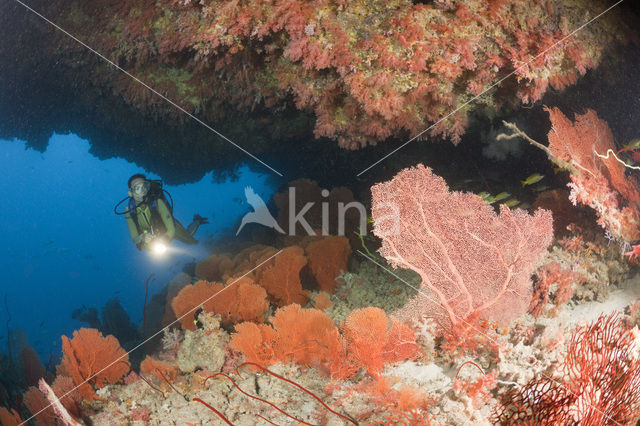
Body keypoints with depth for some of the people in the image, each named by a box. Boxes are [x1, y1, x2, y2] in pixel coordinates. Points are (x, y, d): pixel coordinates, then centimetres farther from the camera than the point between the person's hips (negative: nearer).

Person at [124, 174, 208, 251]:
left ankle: (197, 220, 49)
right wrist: (142, 238, -51)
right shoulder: (129, 210, -32)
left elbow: (171, 230, -36)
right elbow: (134, 237, -27)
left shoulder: (158, 202, -40)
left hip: (172, 228, -2)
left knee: (192, 241, 22)